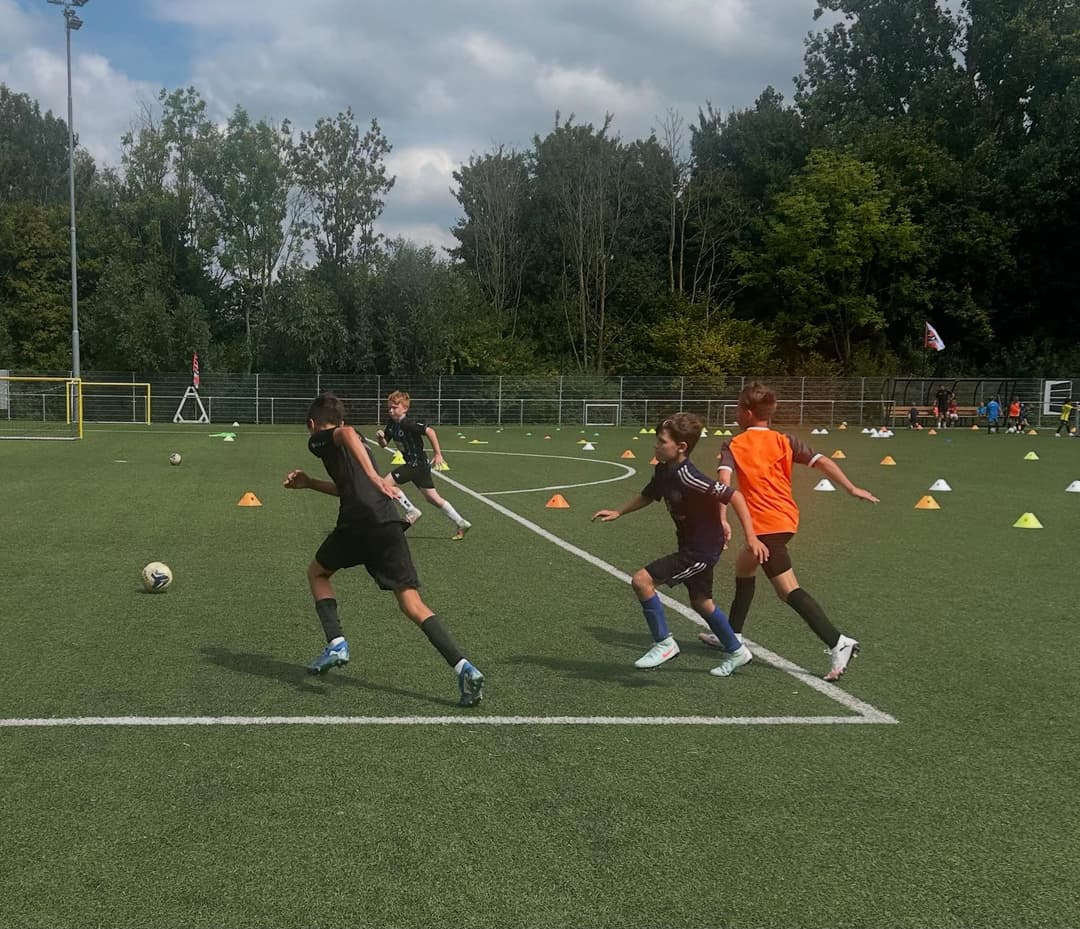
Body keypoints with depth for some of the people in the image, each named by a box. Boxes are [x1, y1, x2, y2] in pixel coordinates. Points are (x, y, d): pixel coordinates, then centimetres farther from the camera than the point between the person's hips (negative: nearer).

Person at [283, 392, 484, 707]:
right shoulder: (357, 442, 34)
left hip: (357, 522, -5)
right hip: (389, 522, 5)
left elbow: (347, 433, -12)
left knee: (317, 572, 25)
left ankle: (336, 644, 10)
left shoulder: (320, 439, 12)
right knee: (412, 603, 0)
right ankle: (463, 667, -17)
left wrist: (372, 474, -26)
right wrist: (309, 483, 50)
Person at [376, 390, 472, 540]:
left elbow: (429, 431, -28)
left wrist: (438, 454, -26)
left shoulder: (407, 423, -20)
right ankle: (461, 523, 15)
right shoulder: (391, 423, 7)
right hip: (412, 464, 9)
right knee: (432, 498, 11)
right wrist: (380, 437, -11)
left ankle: (411, 512, 2)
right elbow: (384, 444, 12)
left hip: (417, 464, -9)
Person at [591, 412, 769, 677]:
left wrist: (751, 538, -31)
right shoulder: (663, 470, 0)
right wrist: (618, 512, 15)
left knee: (642, 580, -14)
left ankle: (664, 643, 0)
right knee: (701, 603, 23)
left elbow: (733, 496, -29)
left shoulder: (686, 476, -28)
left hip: (702, 550, -10)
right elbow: (648, 495, 22)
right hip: (692, 546, 10)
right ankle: (736, 652, 41)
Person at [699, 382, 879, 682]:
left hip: (766, 524, -7)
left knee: (788, 590, -11)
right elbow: (822, 462, -1)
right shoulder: (783, 441, 10)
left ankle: (837, 643, -25)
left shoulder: (734, 446, -1)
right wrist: (852, 489, 0)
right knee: (743, 566, 27)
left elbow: (724, 480, -18)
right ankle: (732, 635, 36)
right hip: (788, 518, 7)